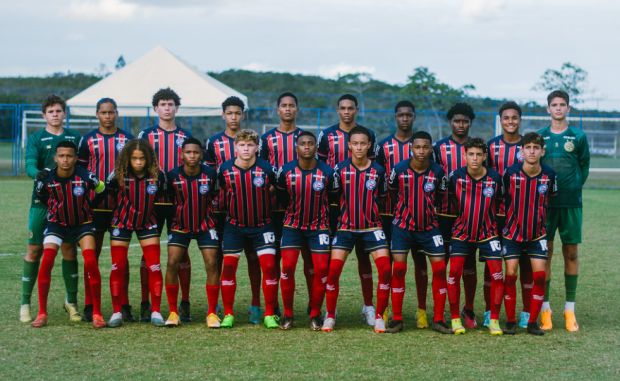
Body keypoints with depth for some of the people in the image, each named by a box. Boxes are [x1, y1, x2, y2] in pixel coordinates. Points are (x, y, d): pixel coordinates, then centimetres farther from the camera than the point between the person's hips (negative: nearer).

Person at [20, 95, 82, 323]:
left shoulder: (75, 138, 10)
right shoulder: (36, 139, 3)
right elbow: (30, 166, -11)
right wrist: (41, 175, -32)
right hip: (42, 200, -2)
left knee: (69, 249, 2)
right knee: (34, 250, -1)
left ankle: (71, 301, 13)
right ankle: (25, 303, 8)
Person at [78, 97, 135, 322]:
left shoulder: (127, 139, 7)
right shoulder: (88, 140, 4)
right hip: (95, 204, -1)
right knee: (92, 255, 3)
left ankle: (124, 306, 8)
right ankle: (89, 306, 8)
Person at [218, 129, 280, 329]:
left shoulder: (266, 168, -14)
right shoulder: (225, 169, -9)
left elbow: (273, 192, 2)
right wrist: (232, 209, 9)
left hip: (262, 225, -1)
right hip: (234, 225, 1)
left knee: (269, 266, -8)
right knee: (229, 266, -2)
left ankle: (270, 314, 2)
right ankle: (228, 314, 9)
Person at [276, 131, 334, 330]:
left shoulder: (327, 172, -9)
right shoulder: (286, 171, -8)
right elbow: (281, 198, 6)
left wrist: (330, 223, 6)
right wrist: (288, 215, 8)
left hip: (319, 226, 0)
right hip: (292, 225, 0)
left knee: (321, 269, -6)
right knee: (287, 267, -9)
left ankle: (315, 315, 9)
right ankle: (287, 314, 4)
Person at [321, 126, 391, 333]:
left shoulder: (378, 170, -1)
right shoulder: (340, 169, -3)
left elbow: (382, 199, 11)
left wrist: (378, 215, 5)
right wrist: (336, 217, 0)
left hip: (372, 226, 1)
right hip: (346, 226, 0)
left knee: (385, 268, -12)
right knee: (334, 270, -9)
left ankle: (379, 317, 2)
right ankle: (330, 316, 8)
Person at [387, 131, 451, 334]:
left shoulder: (438, 171, -7)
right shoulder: (399, 169, -9)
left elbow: (441, 197, 8)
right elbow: (391, 194, 6)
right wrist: (399, 213, 9)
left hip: (429, 227, 1)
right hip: (402, 226, -1)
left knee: (439, 268, -4)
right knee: (398, 268, -6)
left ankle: (438, 319, 5)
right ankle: (397, 319, 2)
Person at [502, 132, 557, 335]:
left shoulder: (549, 174, -8)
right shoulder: (510, 172, -13)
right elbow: (503, 198, 2)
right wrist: (506, 220, 6)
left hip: (537, 233, 1)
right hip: (512, 232, -1)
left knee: (539, 275, -7)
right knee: (510, 274, -6)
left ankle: (533, 322, 5)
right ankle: (510, 322, 6)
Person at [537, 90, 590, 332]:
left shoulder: (578, 137, 4)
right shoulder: (540, 136, 6)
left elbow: (584, 167, 10)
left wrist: (574, 188, 3)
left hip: (571, 204, 0)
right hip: (545, 202, 0)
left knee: (571, 254, 3)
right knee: (545, 254, 0)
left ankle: (570, 310, 10)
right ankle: (545, 309, 5)